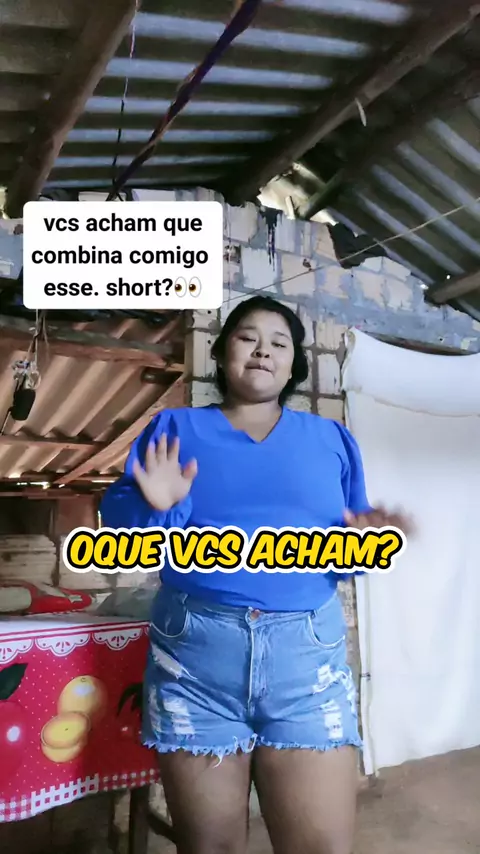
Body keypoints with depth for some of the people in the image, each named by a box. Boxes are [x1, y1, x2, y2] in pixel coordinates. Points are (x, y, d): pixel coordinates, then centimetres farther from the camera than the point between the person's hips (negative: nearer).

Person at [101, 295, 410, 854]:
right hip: (195, 653, 0)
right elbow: (117, 516, 4)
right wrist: (158, 508, -16)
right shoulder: (174, 428, 8)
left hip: (308, 654, 1)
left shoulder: (332, 439, 13)